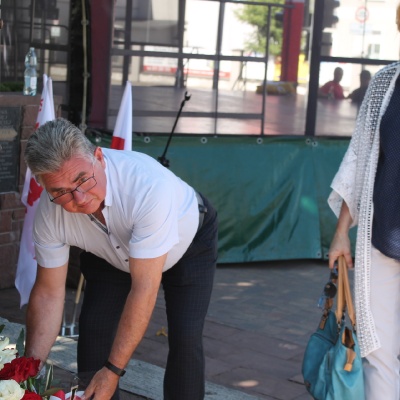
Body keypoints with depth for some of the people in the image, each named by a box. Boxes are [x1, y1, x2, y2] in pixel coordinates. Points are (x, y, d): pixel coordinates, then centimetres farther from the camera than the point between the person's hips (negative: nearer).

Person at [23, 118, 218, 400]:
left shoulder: (148, 183, -43)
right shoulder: (49, 212, -28)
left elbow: (145, 287, -40)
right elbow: (49, 293, -17)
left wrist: (113, 370, -38)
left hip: (189, 242, -3)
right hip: (113, 257, 4)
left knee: (185, 339, -17)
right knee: (93, 330, -11)